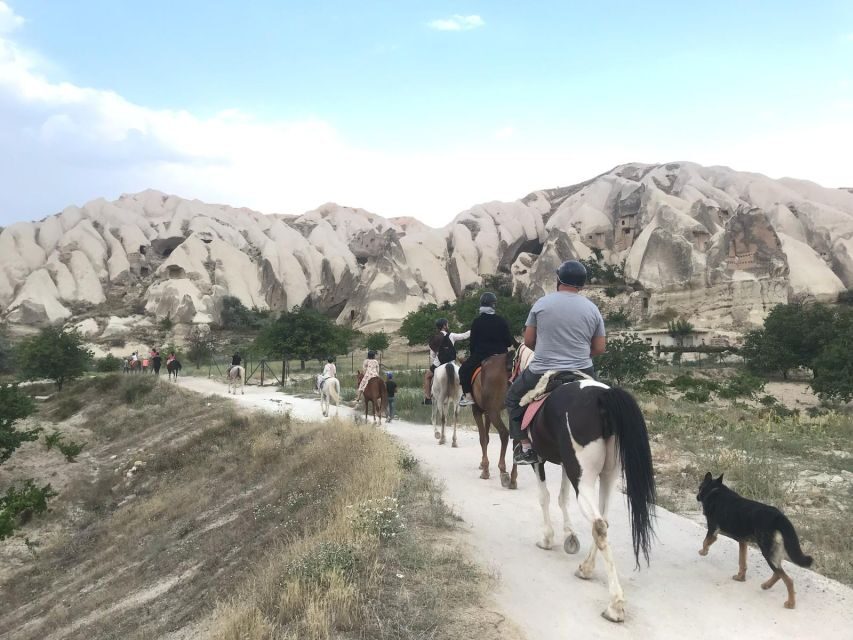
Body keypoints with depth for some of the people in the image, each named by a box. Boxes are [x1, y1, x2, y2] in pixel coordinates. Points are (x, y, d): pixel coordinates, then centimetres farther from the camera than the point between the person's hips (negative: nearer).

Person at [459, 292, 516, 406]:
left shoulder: (476, 321, -4)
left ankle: (467, 396, 0)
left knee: (464, 370, 13)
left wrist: (471, 353, 15)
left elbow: (473, 341, 1)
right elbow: (509, 340, 0)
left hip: (480, 354, -2)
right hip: (500, 354, 2)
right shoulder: (502, 321, -1)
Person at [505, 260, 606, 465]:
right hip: (582, 373, 2)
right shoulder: (592, 309, 2)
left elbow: (528, 341, 1)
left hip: (541, 373, -2)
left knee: (514, 398, 22)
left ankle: (525, 446, 12)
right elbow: (599, 349, 4)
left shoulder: (542, 303, -4)